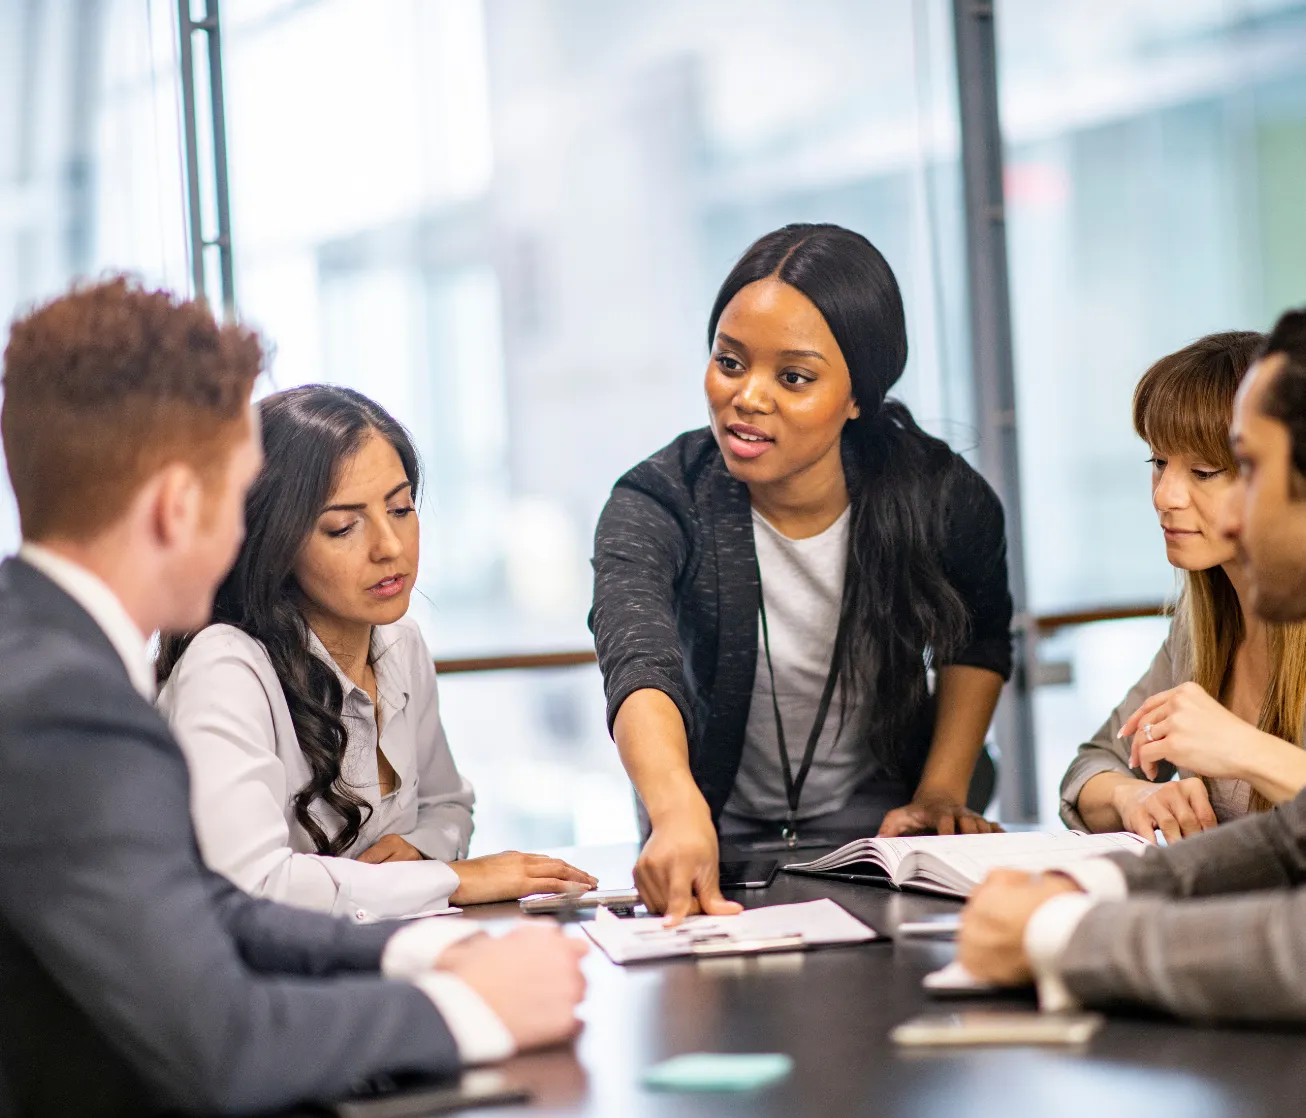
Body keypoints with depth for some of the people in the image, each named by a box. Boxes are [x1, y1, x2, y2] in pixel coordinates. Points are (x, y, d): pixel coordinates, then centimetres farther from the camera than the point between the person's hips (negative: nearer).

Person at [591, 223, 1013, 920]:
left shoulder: (942, 499, -15)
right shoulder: (655, 508, -22)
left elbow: (977, 642, 8)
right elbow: (640, 667, -41)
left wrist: (941, 796, -1)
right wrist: (680, 817, -60)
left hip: (874, 816, 1)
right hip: (720, 829, 0)